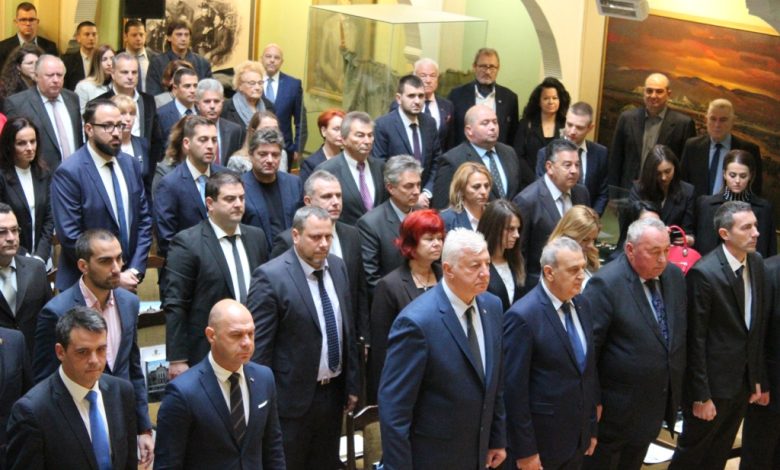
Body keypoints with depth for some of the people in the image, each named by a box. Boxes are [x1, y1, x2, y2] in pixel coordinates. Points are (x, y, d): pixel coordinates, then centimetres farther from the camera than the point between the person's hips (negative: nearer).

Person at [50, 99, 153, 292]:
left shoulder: (131, 164, 5)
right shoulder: (68, 172, -14)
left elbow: (144, 219, 8)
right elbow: (70, 236, -17)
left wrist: (135, 270, -3)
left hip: (127, 281, 5)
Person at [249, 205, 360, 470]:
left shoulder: (337, 267, 4)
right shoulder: (270, 277, -17)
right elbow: (258, 345, -15)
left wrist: (352, 384, 12)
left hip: (334, 393, 6)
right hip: (293, 397, -6)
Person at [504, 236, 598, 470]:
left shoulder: (582, 305, 5)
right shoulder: (523, 317, -19)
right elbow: (514, 389, -17)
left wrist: (591, 427, 14)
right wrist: (525, 451, -15)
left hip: (577, 439, 6)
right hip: (541, 441, -6)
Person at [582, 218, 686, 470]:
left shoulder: (674, 275, 0)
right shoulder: (605, 284, -21)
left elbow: (681, 333, 11)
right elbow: (589, 346, -18)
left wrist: (676, 388, 12)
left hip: (657, 402, 6)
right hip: (615, 408, -6)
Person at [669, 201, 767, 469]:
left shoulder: (756, 263, 1)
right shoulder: (704, 273, -21)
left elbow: (757, 326, 7)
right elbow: (696, 339, -18)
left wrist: (758, 378, 7)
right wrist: (701, 396, -16)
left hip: (744, 381, 6)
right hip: (714, 383, -6)